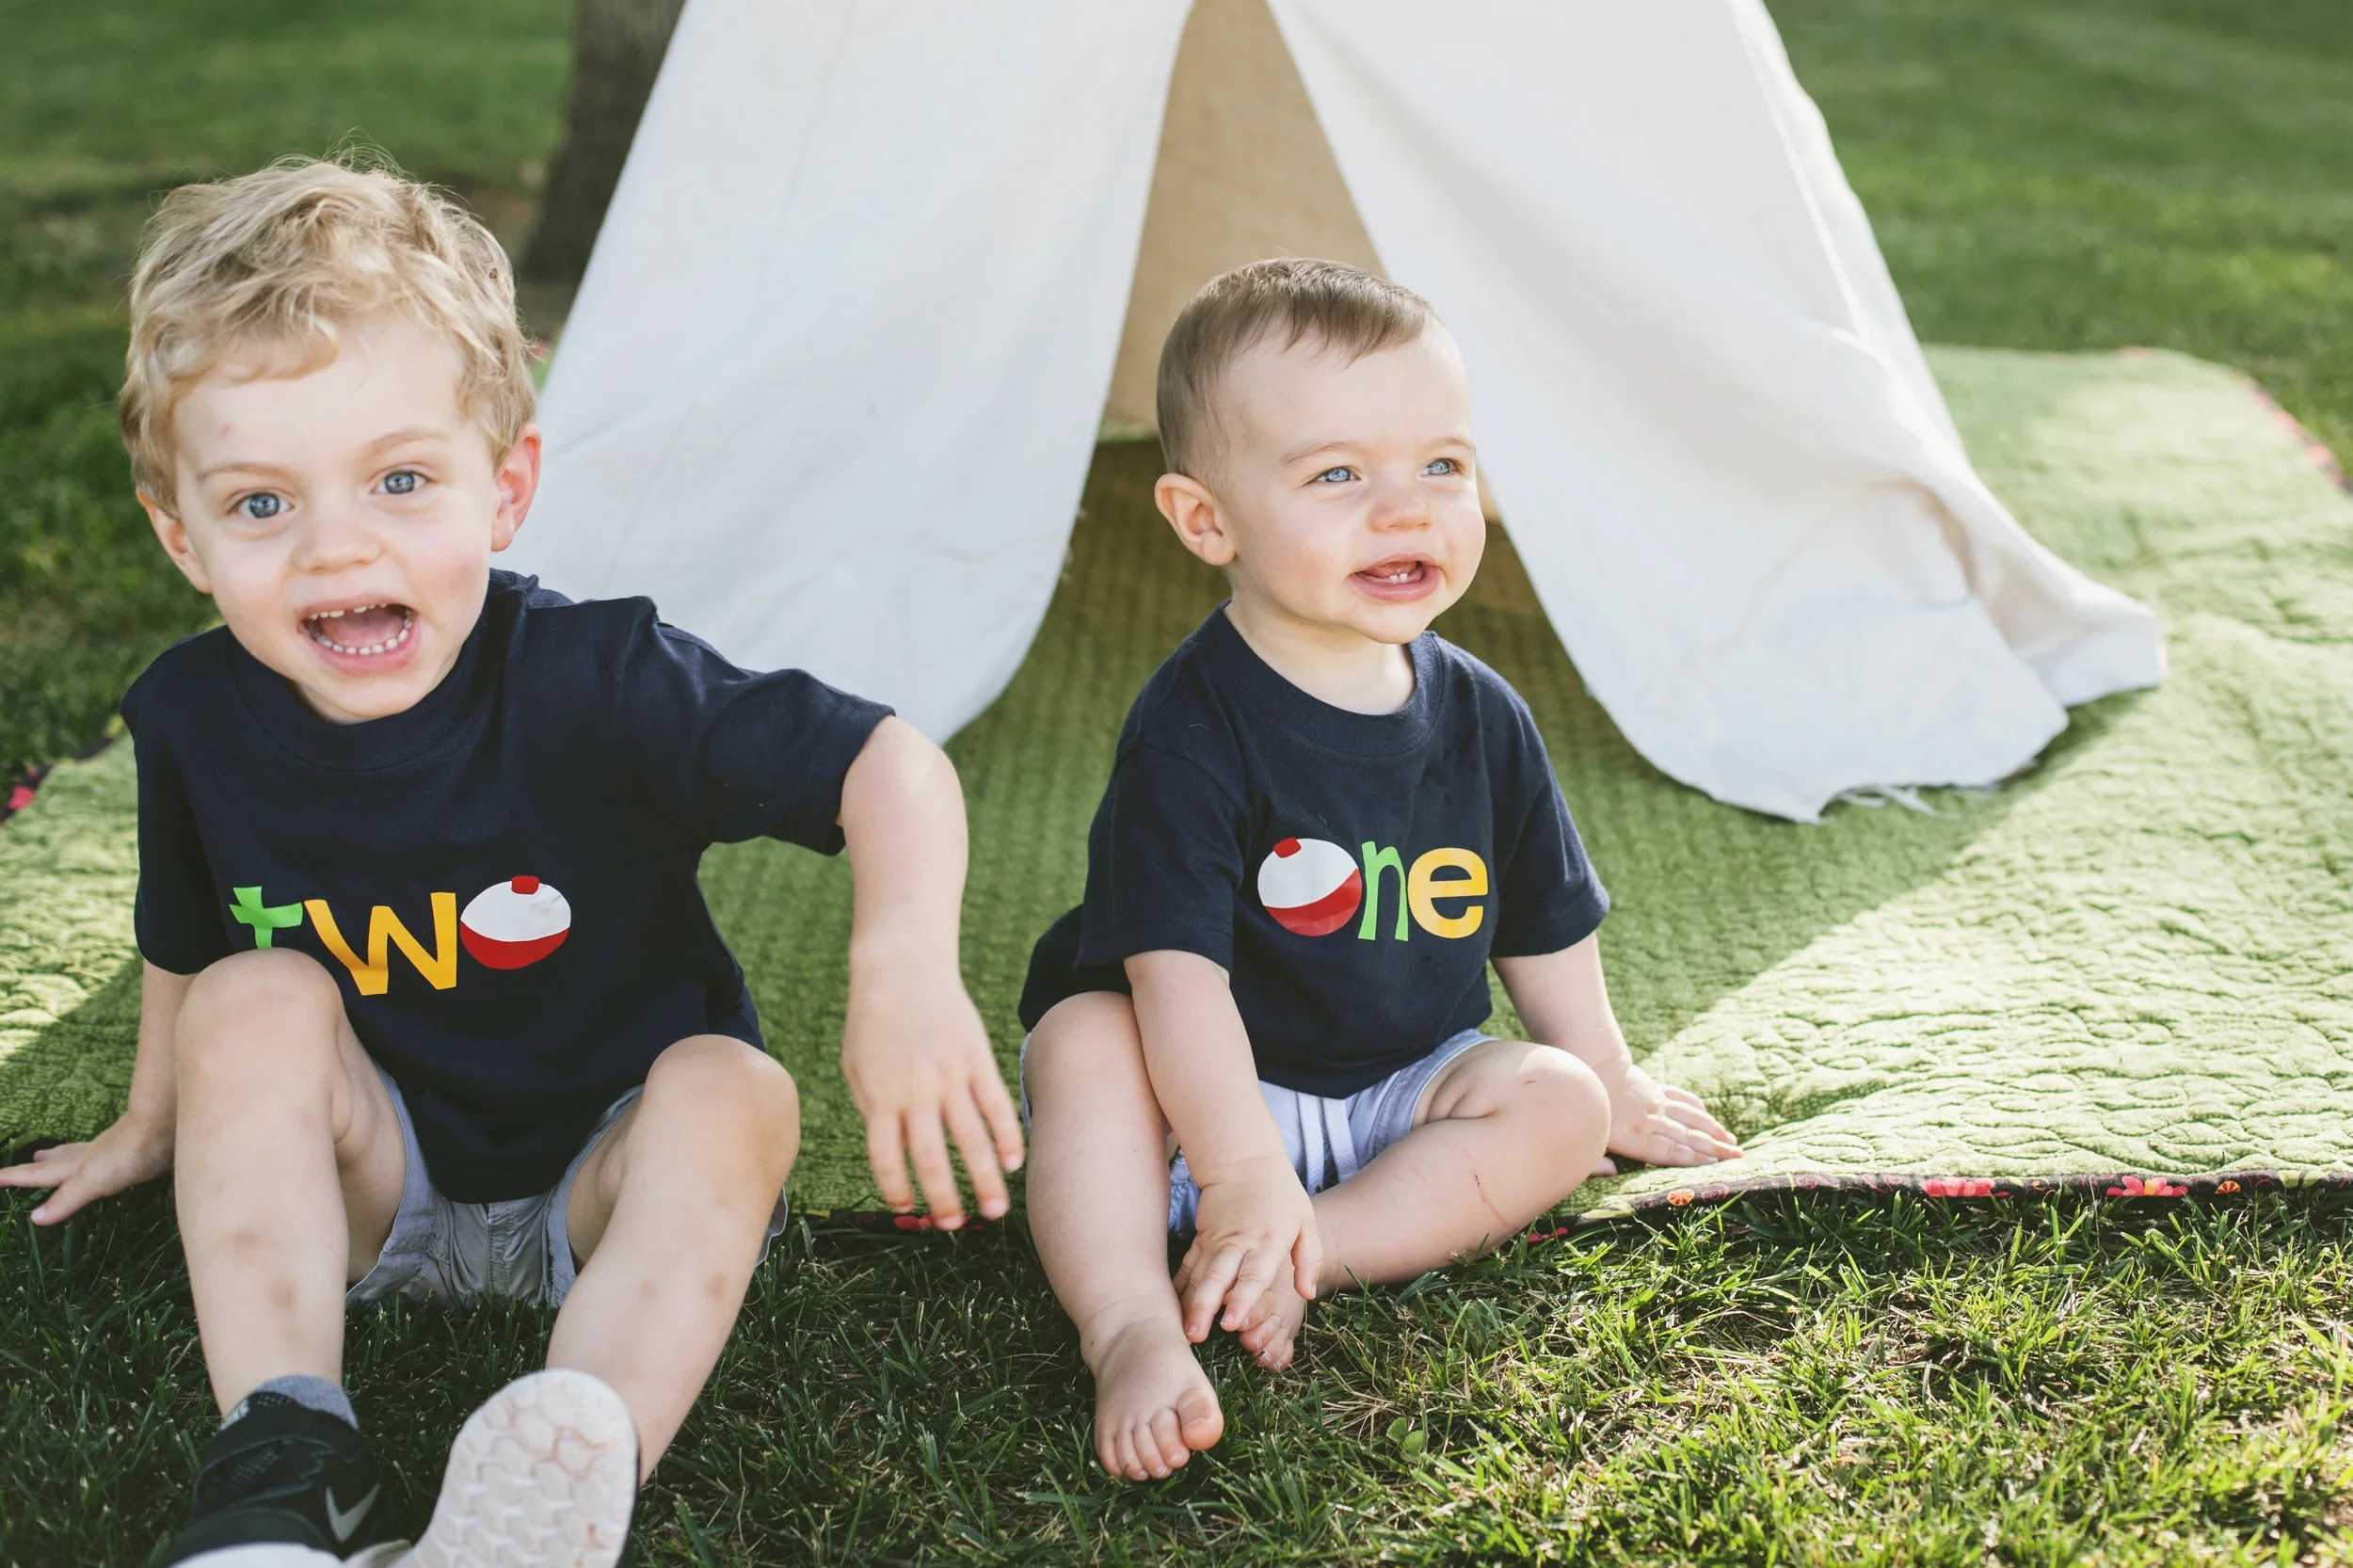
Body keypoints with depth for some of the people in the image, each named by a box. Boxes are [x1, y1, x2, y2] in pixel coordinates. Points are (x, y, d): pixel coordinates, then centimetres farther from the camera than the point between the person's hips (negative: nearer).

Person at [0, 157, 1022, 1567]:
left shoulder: (599, 684, -23)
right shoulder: (196, 719, -10)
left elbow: (889, 762, -29)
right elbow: (188, 945, 11)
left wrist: (906, 964, -48)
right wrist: (156, 1128, 25)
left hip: (612, 1186, -2)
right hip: (367, 1190, 3)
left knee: (730, 1087, -31)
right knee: (256, 1002, -24)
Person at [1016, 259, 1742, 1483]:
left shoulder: (1481, 718, -2)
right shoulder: (1191, 734, -21)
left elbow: (1542, 929, 13)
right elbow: (1178, 970, -28)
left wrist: (1612, 1093, 23)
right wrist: (1245, 1178, -34)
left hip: (1397, 1092, 5)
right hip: (1205, 1100, -5)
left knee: (1556, 1104, -17)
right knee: (1087, 1043, -31)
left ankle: (1314, 1260, -25)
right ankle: (1133, 1327, -39)